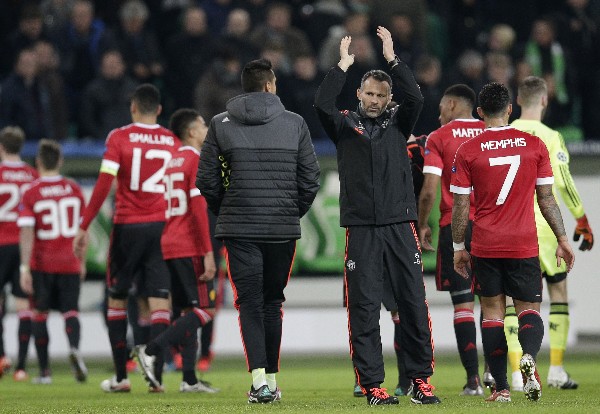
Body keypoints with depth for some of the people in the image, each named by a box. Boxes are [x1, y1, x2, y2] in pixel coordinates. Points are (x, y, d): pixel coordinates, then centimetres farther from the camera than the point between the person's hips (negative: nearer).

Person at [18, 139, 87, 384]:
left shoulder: (30, 194, -8)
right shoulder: (74, 190, 2)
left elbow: (26, 232, -14)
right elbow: (82, 229, 9)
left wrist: (25, 268, -13)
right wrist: (82, 261, 19)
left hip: (42, 264, -2)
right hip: (70, 263, 2)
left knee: (40, 314, 10)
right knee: (70, 310, 5)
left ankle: (44, 371, 11)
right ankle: (74, 348, -26)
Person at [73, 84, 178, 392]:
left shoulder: (119, 138, -3)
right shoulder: (173, 142, 6)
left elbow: (103, 184, -11)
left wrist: (84, 227, -9)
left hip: (127, 227, -2)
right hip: (162, 227, 2)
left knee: (116, 299, 11)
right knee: (159, 301, 1)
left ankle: (121, 377, 9)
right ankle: (156, 376, -9)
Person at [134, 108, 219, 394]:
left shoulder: (172, 163, 17)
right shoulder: (197, 160, -9)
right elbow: (198, 207, -17)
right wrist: (208, 253, -17)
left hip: (170, 247, 9)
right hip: (191, 249, -9)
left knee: (190, 311, 10)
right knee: (205, 310, -7)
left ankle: (189, 379, 6)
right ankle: (151, 350, -18)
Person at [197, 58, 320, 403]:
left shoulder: (221, 125, 1)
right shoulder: (295, 124, 2)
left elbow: (206, 180, 1)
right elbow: (311, 180, 2)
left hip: (239, 229, -1)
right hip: (284, 229, 1)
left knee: (250, 303, 0)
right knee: (272, 302, 14)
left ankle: (260, 379, -14)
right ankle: (271, 378, 15)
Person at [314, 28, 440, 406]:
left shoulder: (397, 123, 11)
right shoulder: (346, 125, 9)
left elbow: (415, 99, -7)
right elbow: (322, 105, -9)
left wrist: (392, 59, -8)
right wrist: (343, 66, -8)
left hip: (400, 227, 1)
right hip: (361, 230, -1)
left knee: (414, 304, 1)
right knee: (364, 310, -2)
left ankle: (421, 378, 7)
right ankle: (372, 384, 1)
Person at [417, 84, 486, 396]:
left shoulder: (439, 138, 0)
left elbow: (429, 190, -7)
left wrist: (422, 225, 4)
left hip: (454, 226, -3)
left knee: (463, 304, 0)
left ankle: (473, 378, -5)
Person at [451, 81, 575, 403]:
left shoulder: (467, 151, -3)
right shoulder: (534, 145, 1)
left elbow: (460, 205, -1)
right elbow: (547, 198, 3)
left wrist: (458, 248, 8)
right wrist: (562, 239, 11)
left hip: (485, 246, 0)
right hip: (524, 245, 0)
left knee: (492, 312, 7)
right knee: (528, 308, 6)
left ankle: (501, 387, 2)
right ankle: (529, 357, -25)